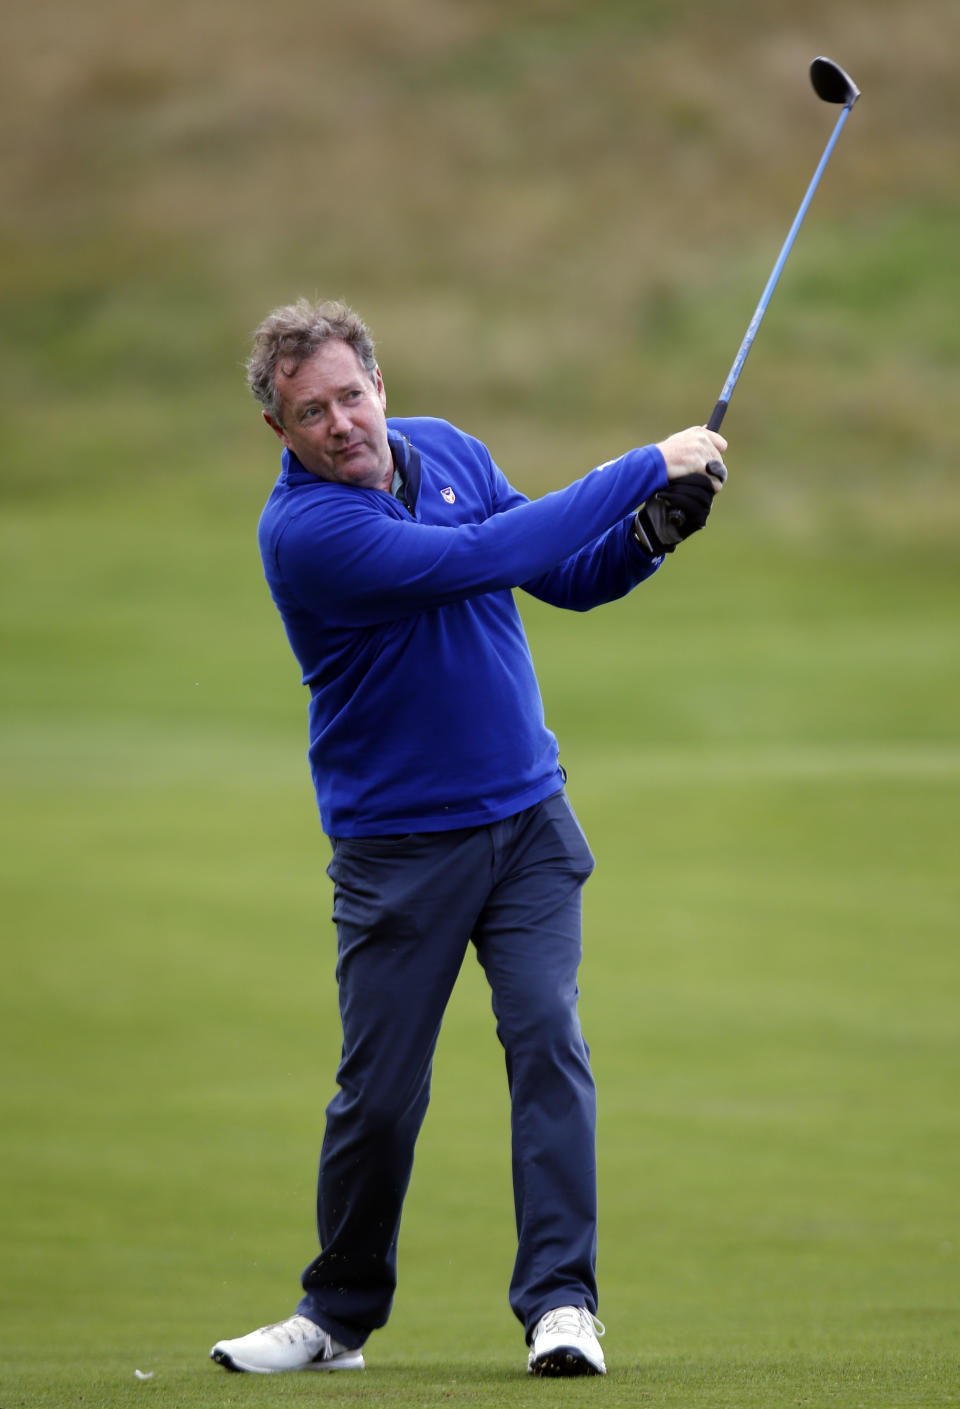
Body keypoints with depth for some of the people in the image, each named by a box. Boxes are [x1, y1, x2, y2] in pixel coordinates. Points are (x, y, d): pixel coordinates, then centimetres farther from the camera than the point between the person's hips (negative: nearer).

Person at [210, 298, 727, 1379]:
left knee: (546, 1037, -11)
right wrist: (646, 467, -24)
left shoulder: (445, 449, 3)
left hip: (528, 818, 4)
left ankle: (559, 1304, -11)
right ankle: (339, 1316, 19)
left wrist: (650, 535, -10)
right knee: (380, 1091, -1)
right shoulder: (302, 529, -20)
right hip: (397, 842, -4)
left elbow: (565, 576, 12)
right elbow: (485, 558, -28)